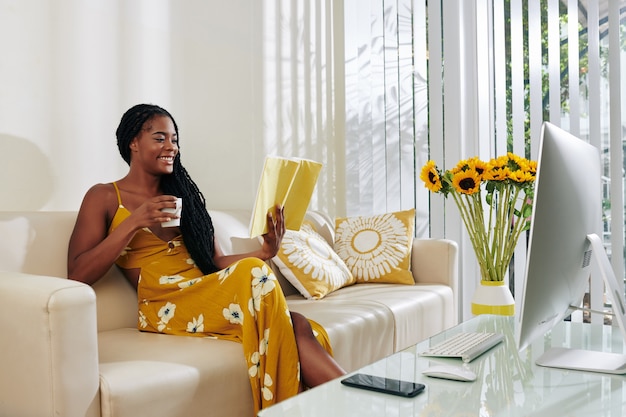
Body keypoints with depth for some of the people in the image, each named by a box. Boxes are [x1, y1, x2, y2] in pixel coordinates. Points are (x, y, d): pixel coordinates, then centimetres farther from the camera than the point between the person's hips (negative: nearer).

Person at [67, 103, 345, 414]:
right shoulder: (104, 198, 7)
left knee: (296, 325, -26)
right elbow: (77, 276, -4)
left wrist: (266, 252, -5)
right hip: (167, 310, -5)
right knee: (255, 275, -31)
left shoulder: (184, 194, 21)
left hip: (208, 301, 5)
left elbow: (216, 262, 14)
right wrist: (133, 222, -12)